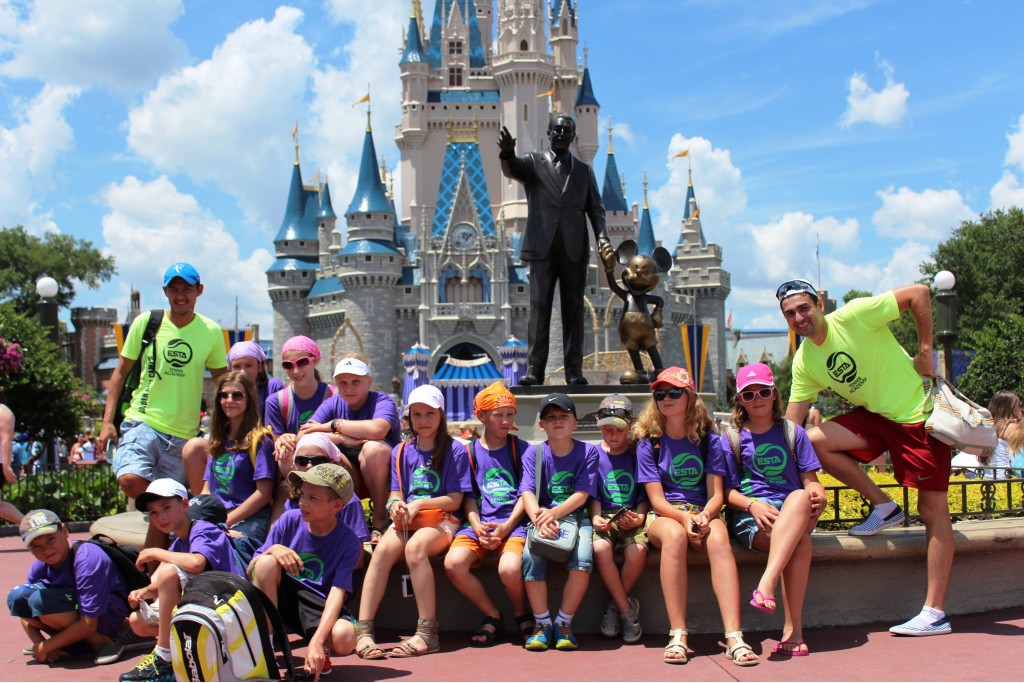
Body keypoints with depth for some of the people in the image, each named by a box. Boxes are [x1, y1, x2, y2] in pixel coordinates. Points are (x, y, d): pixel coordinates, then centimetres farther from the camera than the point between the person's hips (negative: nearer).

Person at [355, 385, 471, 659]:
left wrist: (418, 504, -13)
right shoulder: (402, 451, 16)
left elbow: (455, 500, -1)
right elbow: (396, 493, 12)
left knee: (415, 547, -37)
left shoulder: (455, 450, 3)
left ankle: (427, 633, -34)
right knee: (383, 549, -30)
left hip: (442, 519, -3)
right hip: (406, 520, 3)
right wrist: (395, 505, -12)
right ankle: (363, 631, -33)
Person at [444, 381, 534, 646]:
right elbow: (468, 497, 10)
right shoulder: (470, 452, 13)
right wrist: (477, 527, -9)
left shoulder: (524, 450, 10)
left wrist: (507, 526, -12)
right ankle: (493, 617, -3)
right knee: (453, 563, -27)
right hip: (479, 524, 2)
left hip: (513, 523, -2)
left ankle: (522, 615, 3)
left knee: (509, 568, -33)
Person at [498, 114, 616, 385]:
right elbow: (511, 169, -9)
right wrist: (507, 152, -33)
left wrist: (603, 240, -4)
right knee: (539, 307, -5)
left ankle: (574, 371, 2)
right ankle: (534, 369, -7)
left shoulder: (584, 170, 18)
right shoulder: (533, 162, 12)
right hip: (542, 246, -2)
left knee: (573, 308, 1)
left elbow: (595, 209, 12)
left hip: (575, 248, 2)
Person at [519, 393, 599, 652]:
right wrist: (539, 519, -27)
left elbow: (582, 494, -5)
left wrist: (554, 513, -23)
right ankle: (542, 623, -12)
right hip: (542, 516, 1)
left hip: (576, 516, -1)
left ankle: (564, 622, -12)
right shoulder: (535, 454, 7)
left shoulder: (588, 451, 3)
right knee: (531, 556, -30)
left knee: (583, 558, -31)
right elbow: (527, 492, -5)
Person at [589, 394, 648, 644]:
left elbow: (644, 495, 8)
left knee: (637, 551, -33)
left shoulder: (638, 453, 9)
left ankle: (615, 605, -5)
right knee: (601, 548, -33)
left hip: (632, 518, 0)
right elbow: (593, 495, 8)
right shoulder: (594, 454, 11)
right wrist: (595, 518, -11)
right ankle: (627, 609, -15)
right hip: (605, 517, 0)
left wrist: (639, 517, -11)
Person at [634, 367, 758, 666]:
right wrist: (683, 517, -24)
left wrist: (705, 515, -22)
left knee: (718, 538, -35)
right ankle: (677, 635, -39)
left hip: (703, 513, 1)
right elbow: (657, 499, -4)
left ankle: (734, 636, -44)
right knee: (674, 534, -38)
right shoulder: (648, 443, 4)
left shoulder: (708, 440, 7)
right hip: (664, 516, -1)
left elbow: (717, 494, 1)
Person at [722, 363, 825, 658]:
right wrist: (753, 504, -16)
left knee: (801, 497, -38)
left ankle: (767, 583, -47)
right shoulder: (731, 438, 10)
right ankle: (793, 629, -37)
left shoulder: (793, 433, 15)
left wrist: (817, 494, -16)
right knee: (800, 541, -35)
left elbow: (810, 479, 8)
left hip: (795, 511, 2)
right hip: (748, 516, -2)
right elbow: (728, 491, 6)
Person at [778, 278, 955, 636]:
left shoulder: (853, 316, -18)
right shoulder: (804, 362, 0)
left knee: (933, 511, -3)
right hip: (875, 416, 6)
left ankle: (935, 613, 3)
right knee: (812, 441, -14)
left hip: (919, 414, -6)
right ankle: (884, 507, 3)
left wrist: (925, 352, -15)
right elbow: (789, 426, 2)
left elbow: (920, 293, -17)